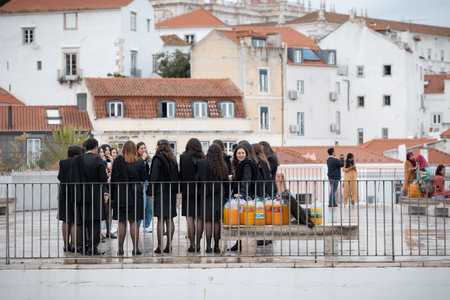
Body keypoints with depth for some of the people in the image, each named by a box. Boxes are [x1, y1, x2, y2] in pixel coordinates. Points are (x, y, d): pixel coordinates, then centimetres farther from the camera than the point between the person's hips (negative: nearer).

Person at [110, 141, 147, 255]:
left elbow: (113, 178, -2)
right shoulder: (139, 162, -3)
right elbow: (144, 178, 2)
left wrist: (112, 195, 3)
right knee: (134, 222, 3)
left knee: (121, 222, 5)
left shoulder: (118, 160, -4)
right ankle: (135, 248, 1)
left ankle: (120, 248, 4)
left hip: (121, 194, 0)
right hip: (135, 194, 0)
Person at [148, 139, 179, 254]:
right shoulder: (173, 160, 12)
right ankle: (169, 245, 9)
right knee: (169, 220, 8)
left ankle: (160, 246, -9)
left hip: (161, 192, -6)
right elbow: (176, 176, 14)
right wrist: (174, 190, 17)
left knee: (161, 220, -7)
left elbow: (154, 177, -12)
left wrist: (151, 192, -10)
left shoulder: (158, 159, -8)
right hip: (171, 192, 6)